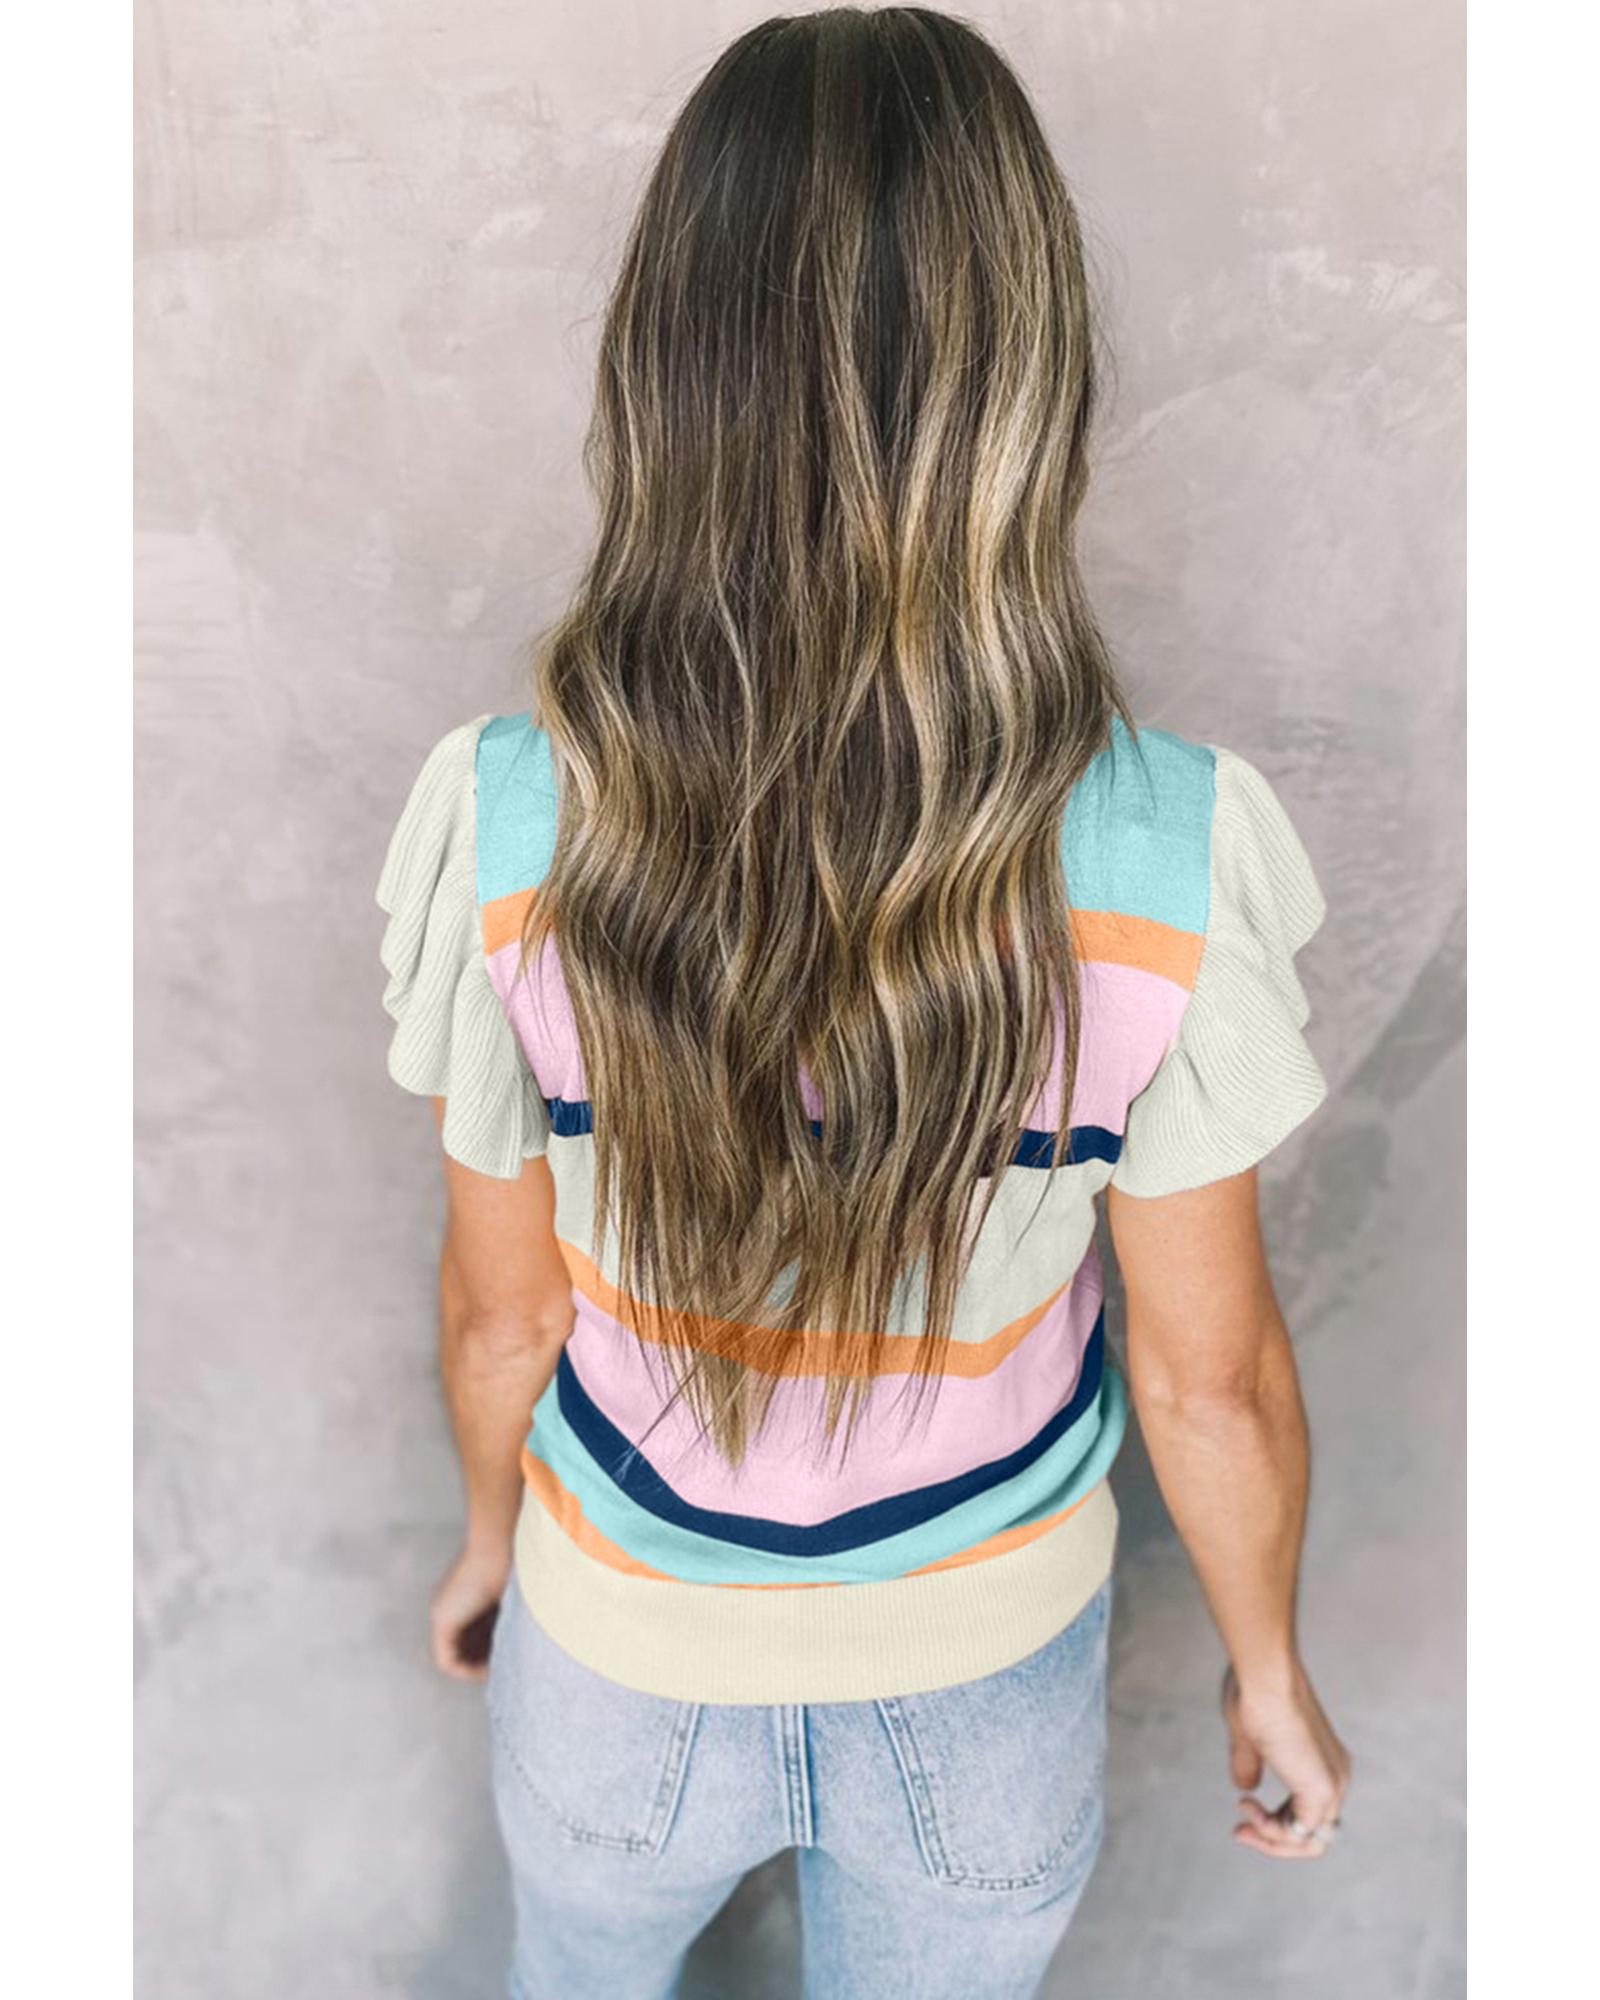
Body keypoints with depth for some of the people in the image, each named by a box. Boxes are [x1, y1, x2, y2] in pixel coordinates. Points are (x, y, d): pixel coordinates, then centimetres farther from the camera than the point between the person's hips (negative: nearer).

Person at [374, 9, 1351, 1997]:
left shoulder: (504, 818, -28)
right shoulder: (1172, 851, -29)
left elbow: (500, 1306, -14)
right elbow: (1210, 1372, -17)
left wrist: (491, 1536, 9)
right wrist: (1269, 1669, 4)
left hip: (623, 1658, 1)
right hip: (986, 1682, 1)